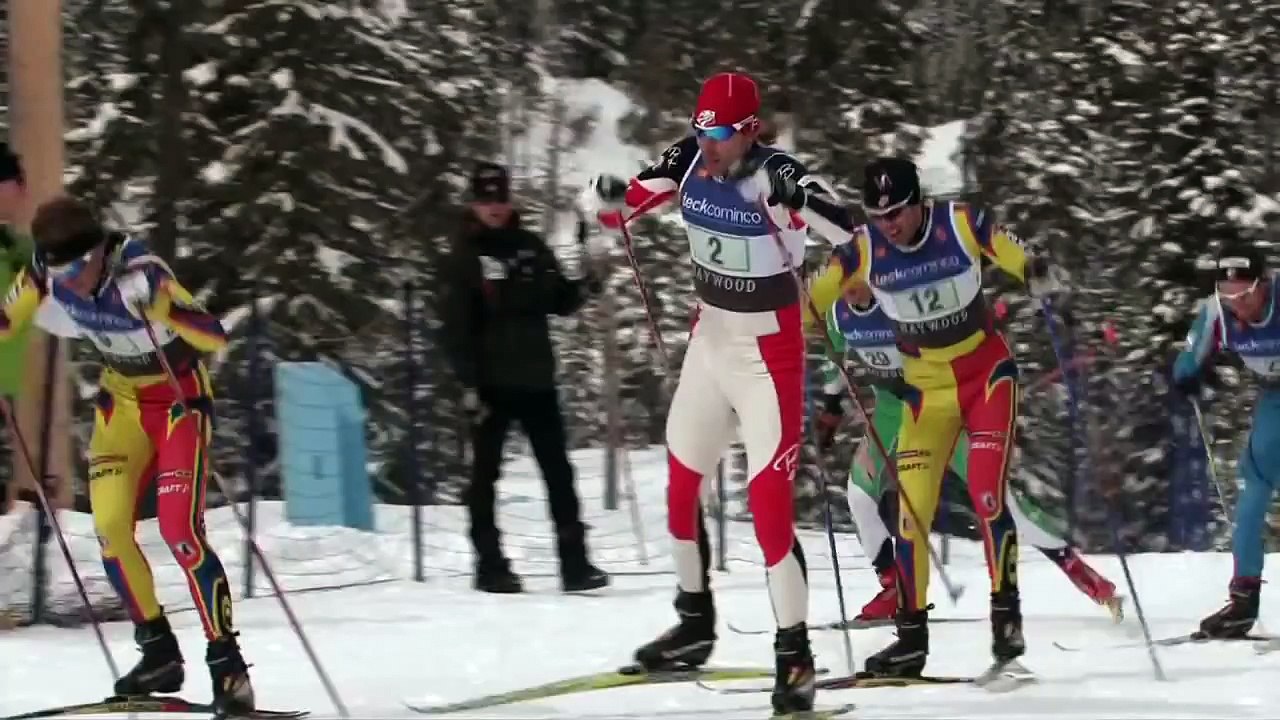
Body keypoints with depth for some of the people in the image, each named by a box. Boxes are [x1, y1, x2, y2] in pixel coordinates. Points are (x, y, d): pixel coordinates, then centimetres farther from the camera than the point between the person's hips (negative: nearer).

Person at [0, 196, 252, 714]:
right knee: (110, 526, -8)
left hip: (180, 400, -5)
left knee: (180, 531, -16)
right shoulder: (45, 274, -15)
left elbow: (216, 338, -39)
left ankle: (228, 664, -10)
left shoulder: (138, 273, -32)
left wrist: (159, 306, -54)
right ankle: (159, 652, 6)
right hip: (122, 400, 5)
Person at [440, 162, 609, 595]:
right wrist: (467, 382, -15)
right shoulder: (465, 257, -3)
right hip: (492, 382, -4)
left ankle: (575, 563, 1)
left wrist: (582, 291, -7)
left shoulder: (531, 248, 10)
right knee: (486, 473, 2)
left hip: (536, 378, 4)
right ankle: (490, 565, 6)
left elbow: (557, 303, 15)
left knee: (558, 471, 1)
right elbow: (456, 324, -8)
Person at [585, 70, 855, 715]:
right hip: (709, 340, 7)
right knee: (680, 486, 17)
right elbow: (619, 210, 5)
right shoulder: (688, 164, -6)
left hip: (768, 353, -7)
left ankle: (795, 655, -2)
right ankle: (694, 623, 36)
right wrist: (609, 198, -19)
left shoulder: (775, 176, -23)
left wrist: (796, 198, -58)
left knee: (768, 506, -12)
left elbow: (842, 225, -39)